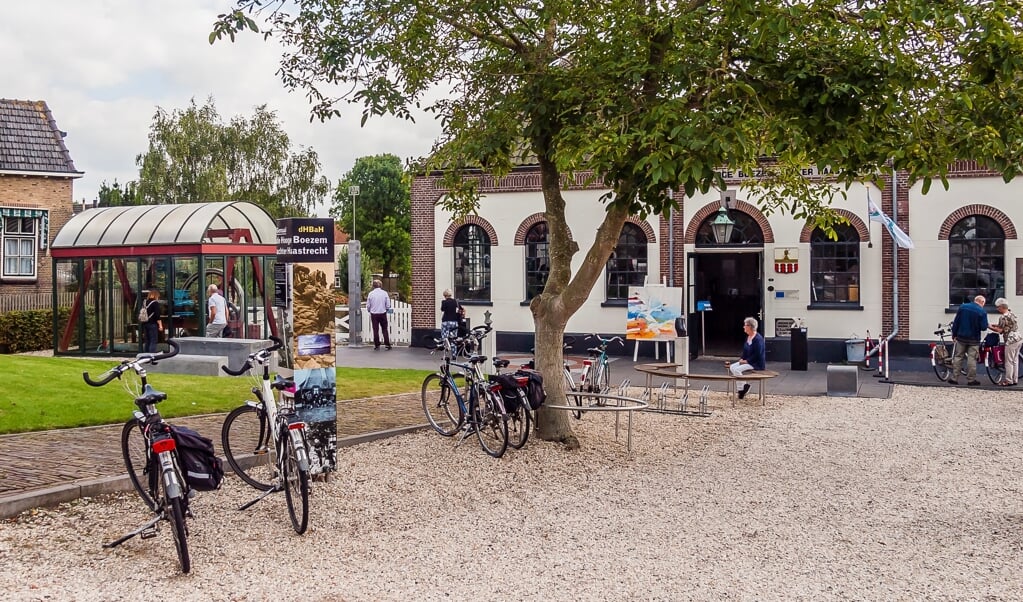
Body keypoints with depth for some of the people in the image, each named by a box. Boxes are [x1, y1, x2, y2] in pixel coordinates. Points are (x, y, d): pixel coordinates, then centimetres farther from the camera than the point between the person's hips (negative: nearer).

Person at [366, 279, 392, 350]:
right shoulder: (384, 293, -5)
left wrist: (369, 311, 21)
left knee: (375, 330, 6)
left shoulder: (371, 294, -4)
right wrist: (386, 310, 17)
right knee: (384, 329, 9)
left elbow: (368, 306, 1)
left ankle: (376, 345, 9)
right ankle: (387, 344, 4)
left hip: (374, 314, 0)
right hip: (383, 313, 0)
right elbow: (388, 305, -3)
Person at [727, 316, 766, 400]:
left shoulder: (758, 339, -19)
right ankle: (744, 385, -3)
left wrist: (746, 361, -19)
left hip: (757, 364, -10)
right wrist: (742, 359, 1)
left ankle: (741, 388, -7)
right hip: (747, 361, 10)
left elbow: (757, 355, -22)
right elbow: (745, 351, 18)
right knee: (732, 367, -7)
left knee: (737, 369, -24)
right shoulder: (748, 337, 11)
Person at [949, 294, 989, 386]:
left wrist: (954, 334, 10)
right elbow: (984, 327, -14)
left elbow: (956, 322, 2)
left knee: (958, 357, 9)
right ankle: (971, 380, 7)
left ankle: (953, 378, 8)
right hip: (974, 339, -3)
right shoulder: (982, 312, -13)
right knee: (972, 359, 4)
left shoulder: (962, 307, -1)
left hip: (961, 337, 3)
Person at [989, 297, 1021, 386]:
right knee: (1015, 360, 15)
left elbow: (1000, 330, -16)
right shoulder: (1012, 313, 11)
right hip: (1019, 337, 9)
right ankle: (1015, 379, 21)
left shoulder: (1003, 317, -18)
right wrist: (996, 325, 15)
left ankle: (1008, 381, 5)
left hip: (1011, 340, -9)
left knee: (1009, 361, -1)